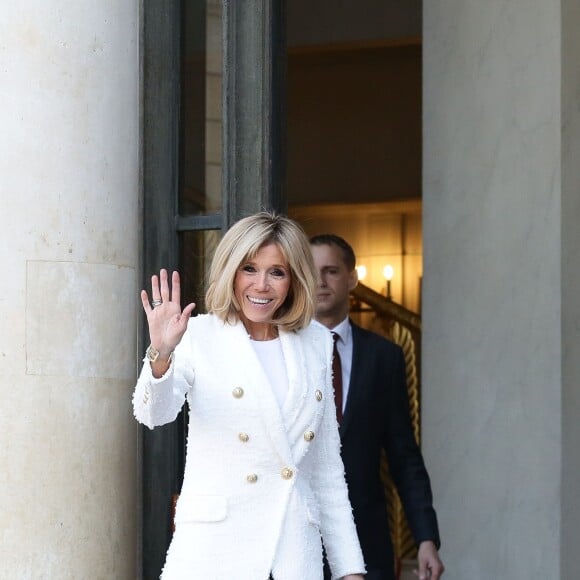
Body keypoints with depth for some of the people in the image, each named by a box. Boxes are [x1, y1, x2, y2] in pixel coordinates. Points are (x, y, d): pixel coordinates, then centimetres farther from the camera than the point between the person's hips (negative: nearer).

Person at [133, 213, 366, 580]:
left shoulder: (317, 343, 10)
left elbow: (327, 465, 14)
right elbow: (154, 413, -19)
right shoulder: (199, 336, -2)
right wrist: (161, 354, -38)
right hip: (214, 550, -3)